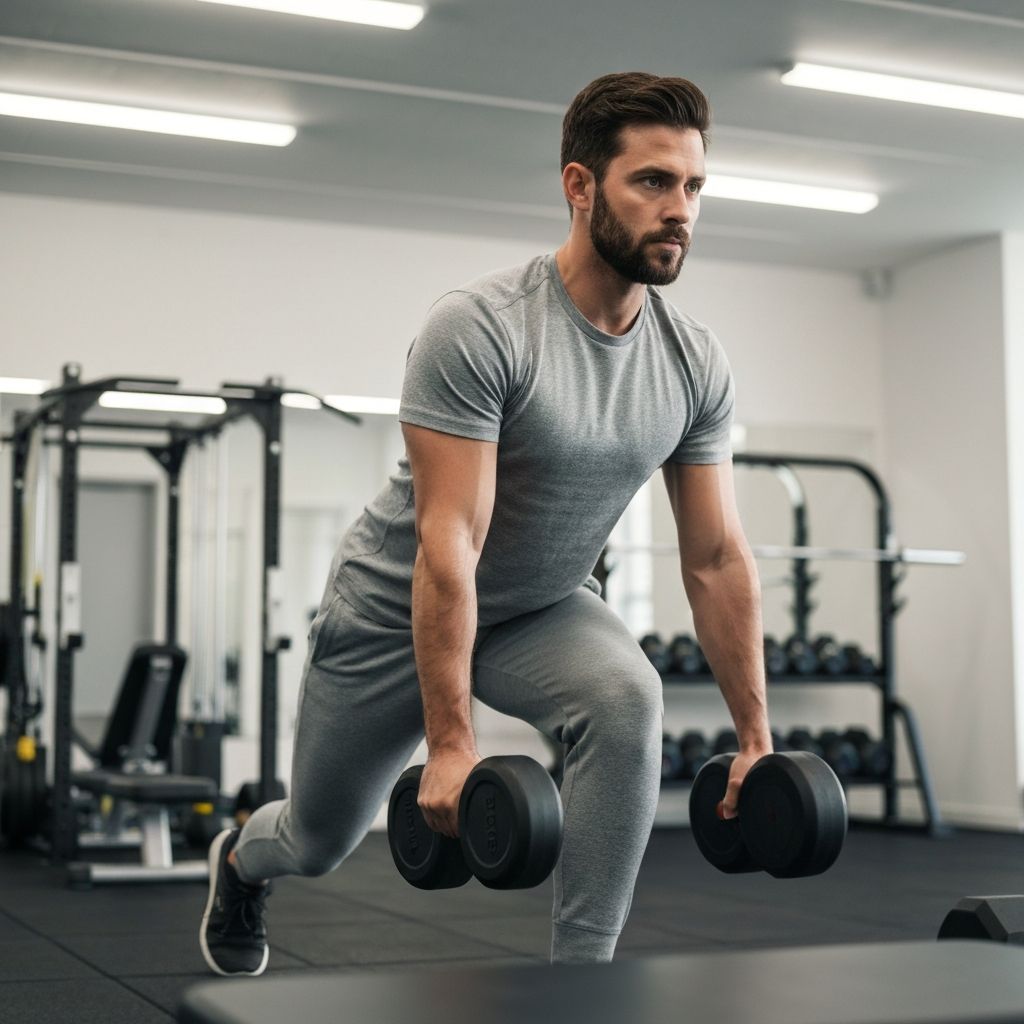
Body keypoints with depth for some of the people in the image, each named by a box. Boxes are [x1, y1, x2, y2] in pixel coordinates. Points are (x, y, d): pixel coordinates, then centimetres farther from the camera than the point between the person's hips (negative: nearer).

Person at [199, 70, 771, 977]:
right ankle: (243, 858, 56)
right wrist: (449, 743, -34)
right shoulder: (480, 329, -31)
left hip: (542, 610, 4)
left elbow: (719, 557, -7)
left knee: (628, 700, -31)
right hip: (397, 609, -4)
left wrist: (755, 733, -7)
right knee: (320, 841, 16)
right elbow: (448, 547, -33)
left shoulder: (695, 362, -13)